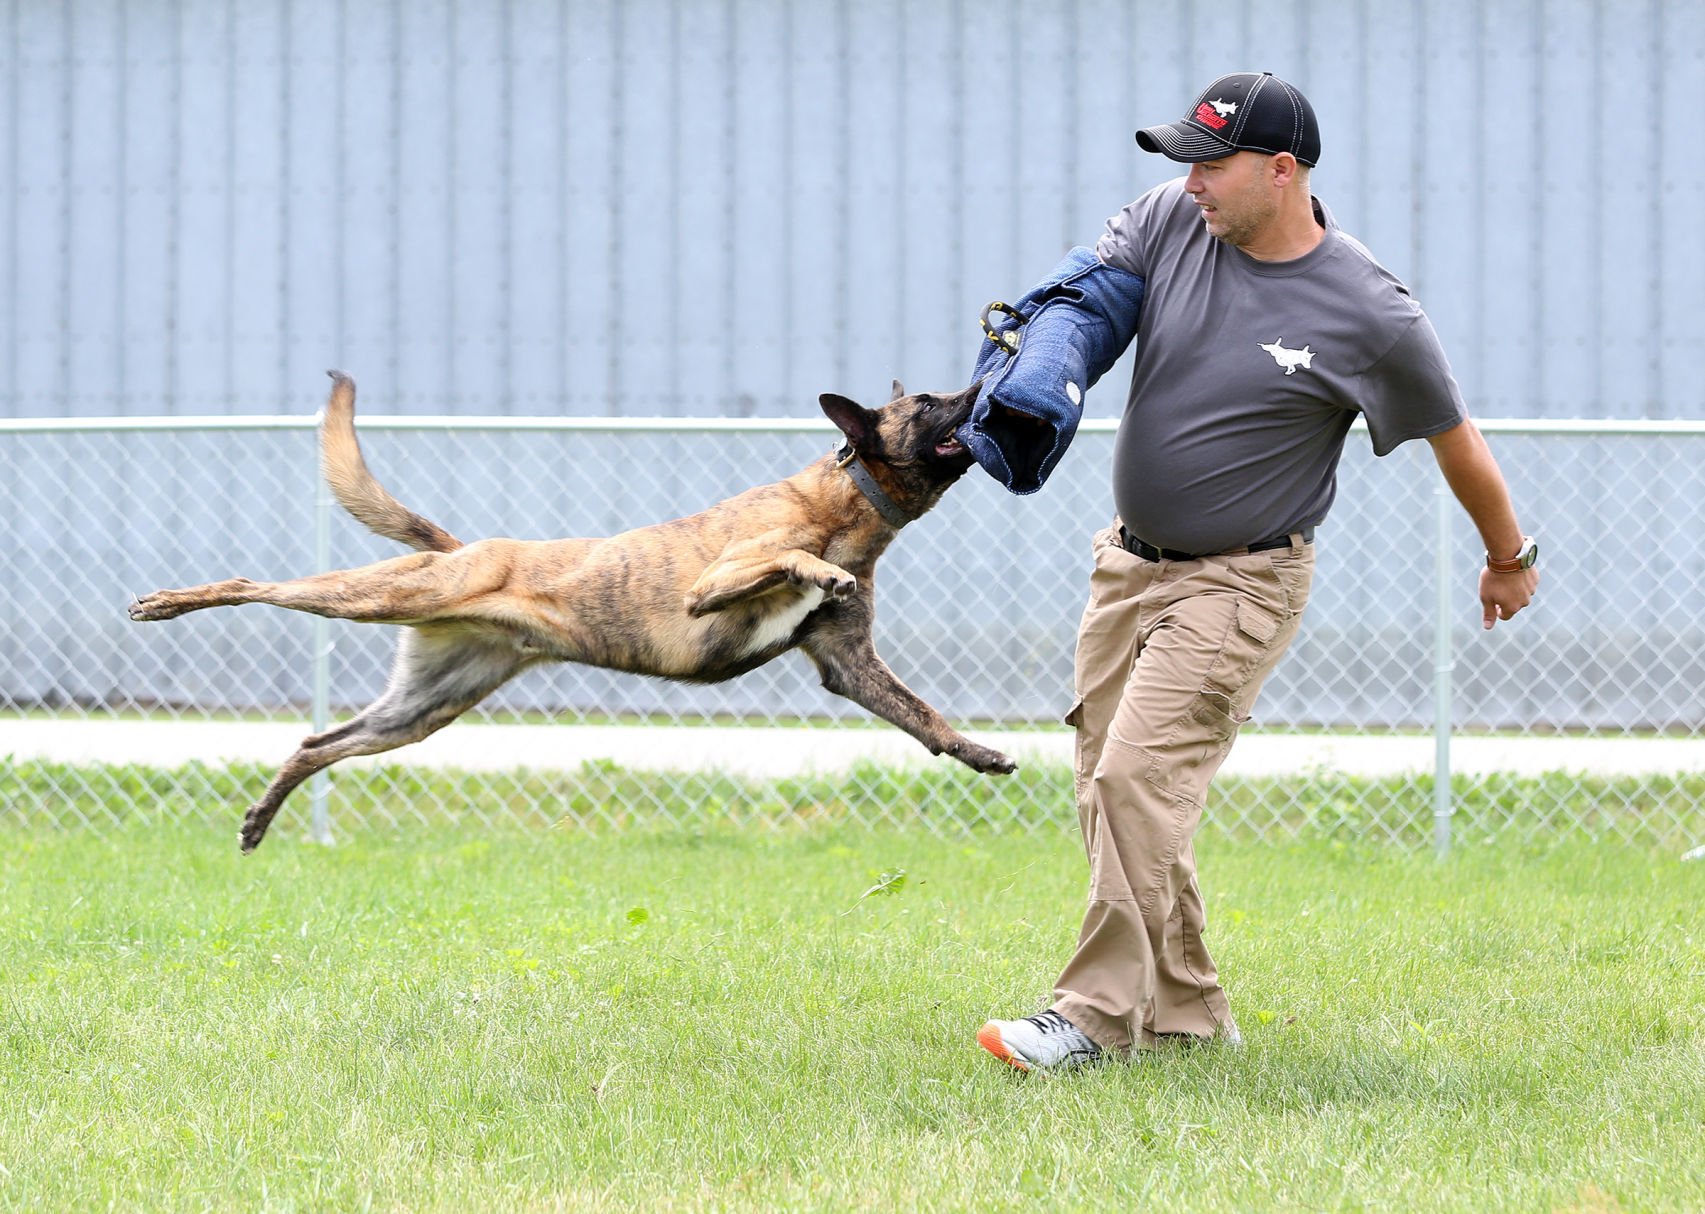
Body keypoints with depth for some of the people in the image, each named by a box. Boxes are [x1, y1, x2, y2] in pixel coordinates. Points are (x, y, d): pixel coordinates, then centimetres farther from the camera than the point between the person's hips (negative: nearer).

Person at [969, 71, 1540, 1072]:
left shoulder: (1370, 314, -16)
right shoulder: (1171, 220, -5)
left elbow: (1455, 437, -3)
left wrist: (1510, 559, 11)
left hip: (1242, 584, -7)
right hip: (1129, 563, 7)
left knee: (1139, 776, -18)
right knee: (1112, 790, 9)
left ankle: (1097, 1018, -14)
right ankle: (1187, 1014, 20)